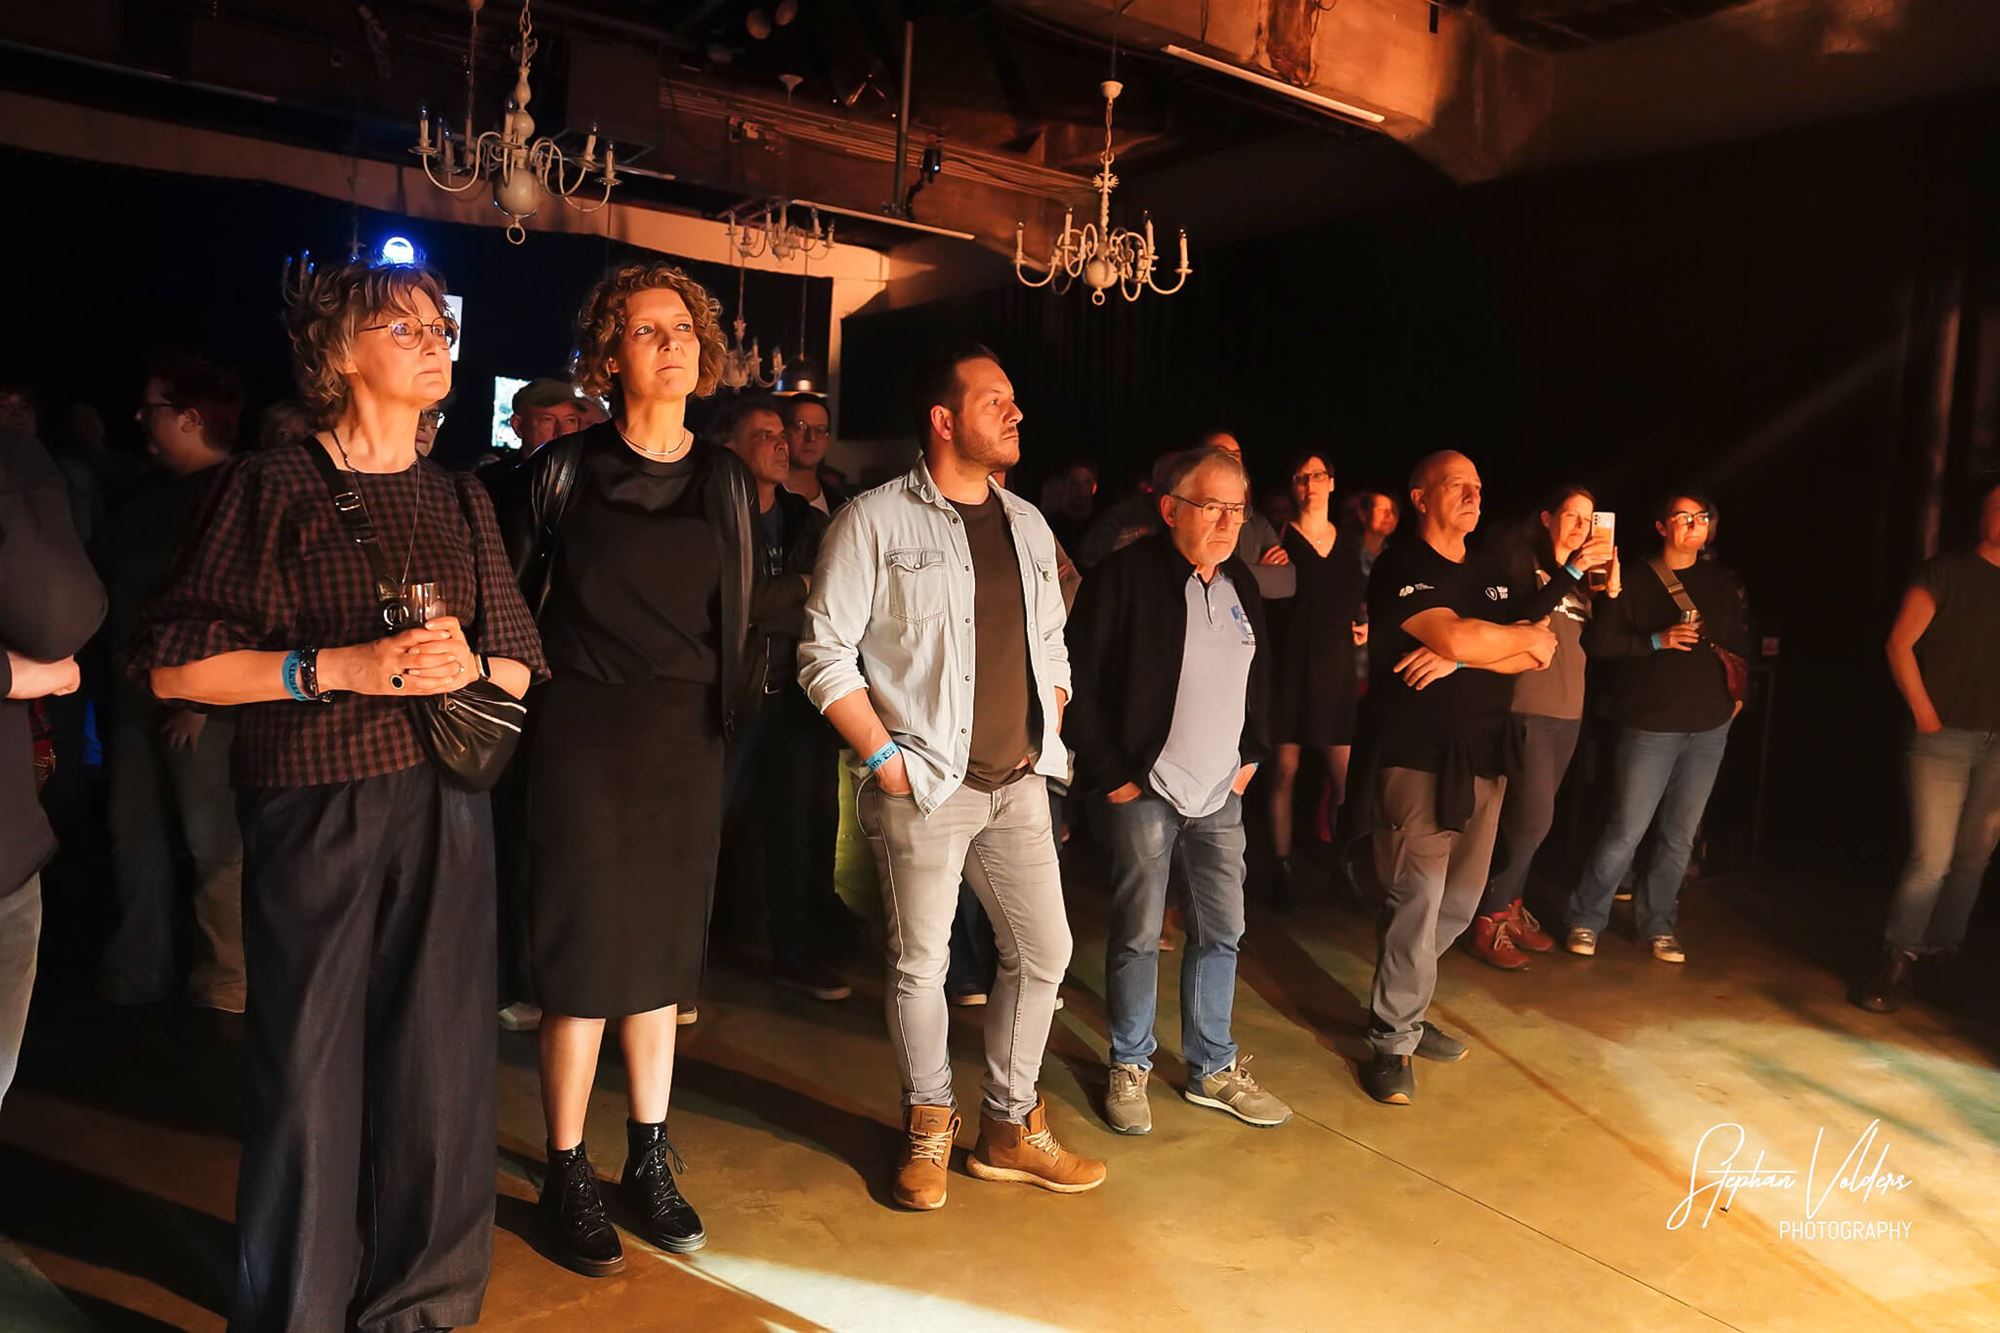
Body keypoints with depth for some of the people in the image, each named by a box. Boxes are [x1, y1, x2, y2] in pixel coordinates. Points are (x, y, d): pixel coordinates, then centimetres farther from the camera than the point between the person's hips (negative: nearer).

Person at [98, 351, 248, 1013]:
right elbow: (110, 575, 20)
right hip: (139, 687, 9)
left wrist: (203, 696, -20)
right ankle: (138, 971, 28)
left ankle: (229, 982, 9)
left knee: (214, 840, -3)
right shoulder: (154, 489, 15)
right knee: (134, 834, 15)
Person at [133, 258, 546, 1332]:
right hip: (315, 812, -3)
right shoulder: (273, 487, -1)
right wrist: (338, 666, -13)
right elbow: (174, 666, -5)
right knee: (307, 1072, 3)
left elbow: (522, 669, 15)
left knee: (441, 1064, 6)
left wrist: (471, 665, -6)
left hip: (445, 809, 4)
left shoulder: (459, 499, 13)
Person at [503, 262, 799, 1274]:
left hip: (686, 741, 3)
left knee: (662, 953, 12)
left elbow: (742, 615, 10)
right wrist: (541, 673, -8)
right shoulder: (566, 469, -3)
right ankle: (566, 1177, 19)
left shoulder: (728, 481, 7)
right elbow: (514, 601, 1)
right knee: (584, 960, 2)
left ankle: (650, 1160, 28)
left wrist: (807, 587, -3)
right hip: (585, 736, -3)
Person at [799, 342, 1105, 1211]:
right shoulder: (876, 520, -7)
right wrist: (882, 756, -14)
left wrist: (1048, 739, 8)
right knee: (920, 962, 5)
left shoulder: (1028, 525, 12)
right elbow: (825, 650, -9)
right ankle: (928, 1127, 28)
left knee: (1043, 951, 10)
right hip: (925, 787, -6)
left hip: (1018, 783, 6)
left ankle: (1009, 1128, 28)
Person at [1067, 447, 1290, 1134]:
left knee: (1222, 929, 12)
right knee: (1138, 934, 3)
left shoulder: (1241, 582, 9)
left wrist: (1252, 753, 14)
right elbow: (1080, 680, -13)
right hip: (1145, 791, -6)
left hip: (1220, 792, 6)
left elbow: (1259, 675, 23)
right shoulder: (1124, 577, -13)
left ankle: (1213, 1068, 27)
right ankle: (1129, 1067, 22)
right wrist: (1109, 773, -13)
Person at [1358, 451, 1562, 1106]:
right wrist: (1522, 637, -4)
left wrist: (1460, 654, -14)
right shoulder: (1402, 567, -7)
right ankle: (1391, 1042, 6)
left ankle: (1405, 1009, 27)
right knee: (1417, 900, -8)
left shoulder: (1491, 573, 16)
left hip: (1483, 758, 7)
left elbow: (1541, 652, 3)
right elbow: (1456, 636, -23)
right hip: (1419, 758, -7)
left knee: (1459, 903, 11)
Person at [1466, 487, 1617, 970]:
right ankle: (1488, 921, 1)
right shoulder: (1524, 559, -3)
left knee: (1528, 817, 10)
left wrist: (1612, 591, -2)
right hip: (1528, 706, -7)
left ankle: (1510, 907, 21)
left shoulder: (1584, 572, 16)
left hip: (1569, 709, 7)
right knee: (1533, 818, -10)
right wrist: (1569, 574, -23)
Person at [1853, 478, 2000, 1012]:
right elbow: (1900, 643, -4)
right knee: (1931, 859, -7)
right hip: (1945, 738, -4)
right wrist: (1923, 713, -8)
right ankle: (1897, 964, 4)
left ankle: (1941, 956, 23)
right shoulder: (1948, 572, -2)